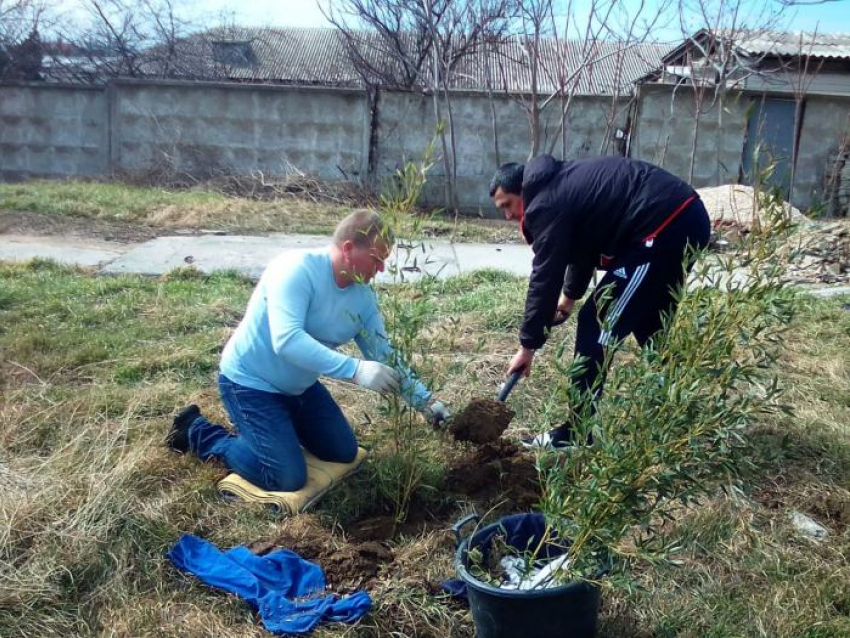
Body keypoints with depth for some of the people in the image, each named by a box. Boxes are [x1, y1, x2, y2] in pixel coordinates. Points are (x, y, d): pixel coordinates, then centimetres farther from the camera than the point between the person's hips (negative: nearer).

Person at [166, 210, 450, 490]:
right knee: (288, 478, -12)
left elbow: (385, 357, -1)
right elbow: (287, 341, -40)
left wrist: (425, 401, -10)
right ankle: (198, 432, 6)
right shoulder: (297, 269, -29)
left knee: (344, 453, 13)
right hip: (249, 381, -8)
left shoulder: (364, 298, -7)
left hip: (299, 386, 8)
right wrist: (355, 369, -46)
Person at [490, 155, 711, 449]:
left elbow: (545, 277, -9)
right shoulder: (562, 183, 20)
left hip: (664, 226, -11)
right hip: (685, 216, 11)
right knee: (651, 324, 24)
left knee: (597, 324, -5)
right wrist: (571, 294, 34)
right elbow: (584, 243, 33)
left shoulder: (546, 203, -10)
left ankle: (576, 435, 3)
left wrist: (527, 345, -2)